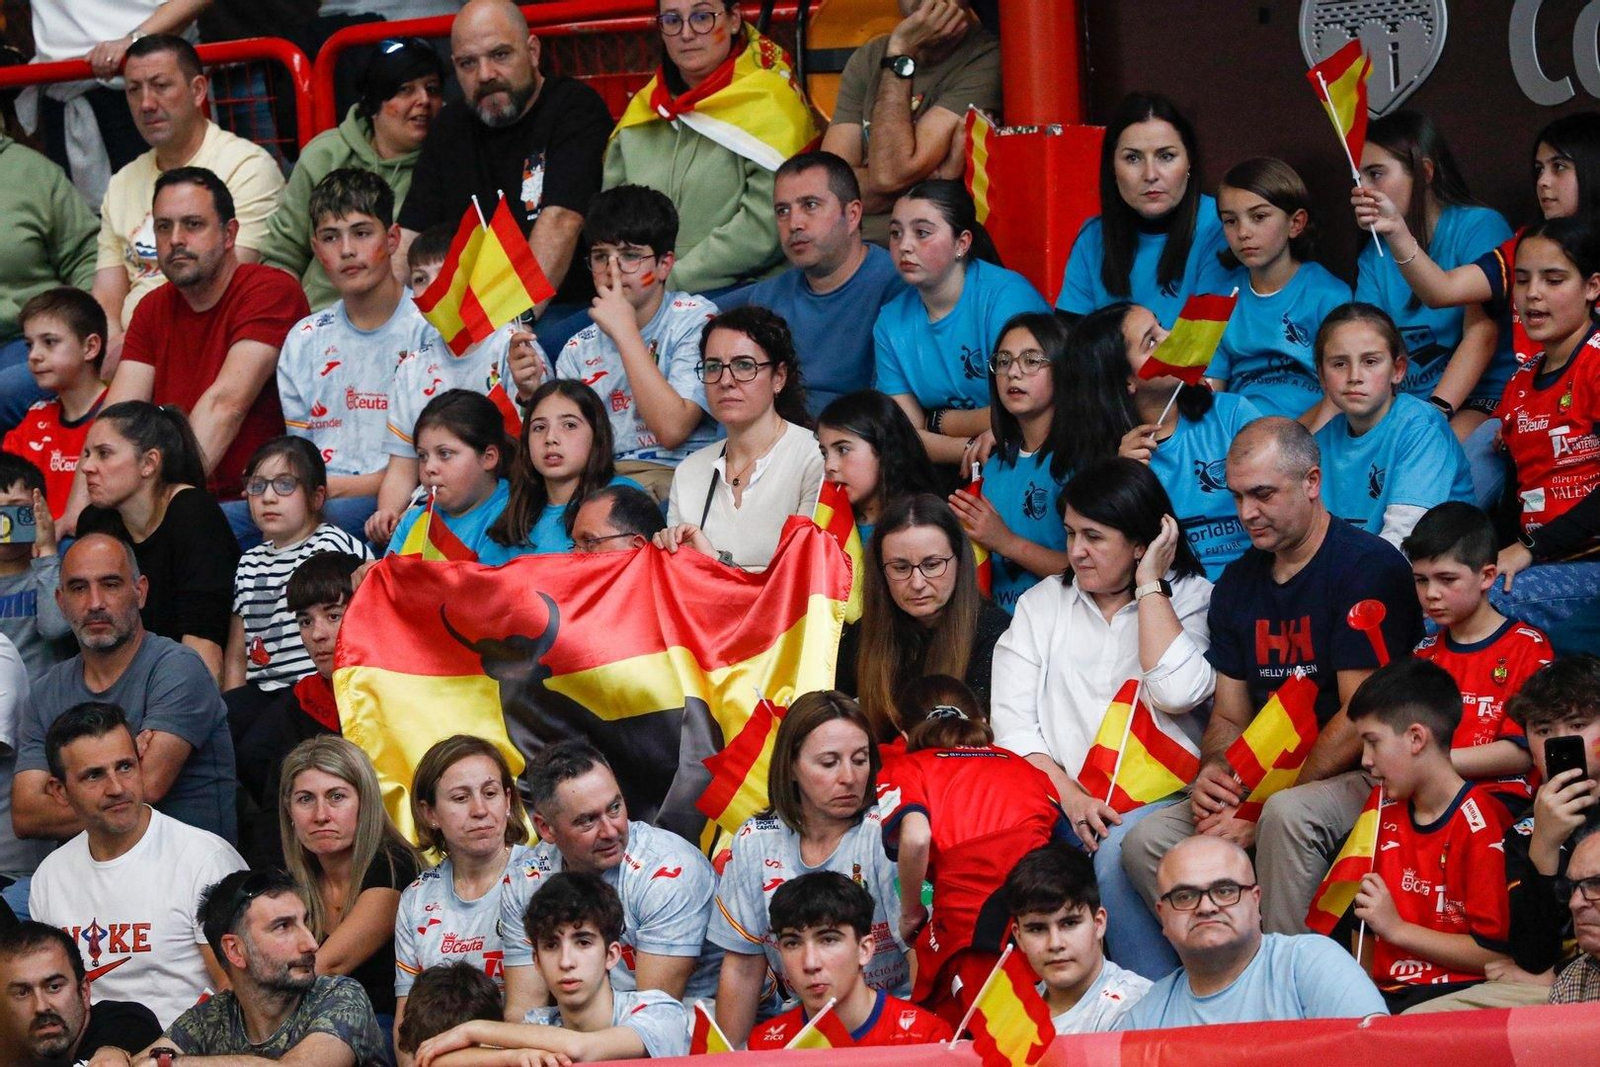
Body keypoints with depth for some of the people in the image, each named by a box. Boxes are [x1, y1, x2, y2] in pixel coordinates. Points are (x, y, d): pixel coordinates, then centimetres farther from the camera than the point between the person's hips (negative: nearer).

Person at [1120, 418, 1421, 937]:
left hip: (1361, 778, -7)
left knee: (1288, 813, -38)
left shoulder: (1370, 567, -10)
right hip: (1271, 782, 7)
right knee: (1146, 839, -13)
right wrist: (1215, 772, -8)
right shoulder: (1239, 581, 14)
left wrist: (1261, 815, -17)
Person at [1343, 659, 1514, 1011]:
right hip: (1387, 992, 7)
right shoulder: (1386, 814, 15)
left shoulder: (1480, 824, -9)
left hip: (1455, 994, -7)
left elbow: (1495, 953, -13)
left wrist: (1397, 928, -9)